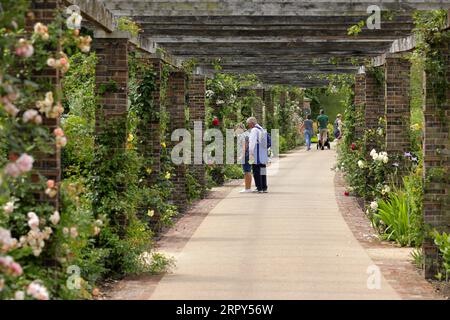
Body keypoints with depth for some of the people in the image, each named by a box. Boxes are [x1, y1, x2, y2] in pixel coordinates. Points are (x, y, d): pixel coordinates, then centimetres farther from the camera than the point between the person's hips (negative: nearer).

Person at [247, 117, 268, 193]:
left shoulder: (254, 130, -10)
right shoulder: (262, 130, 16)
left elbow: (252, 142, -19)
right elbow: (268, 142, 18)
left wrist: (251, 153, -22)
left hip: (256, 156, -8)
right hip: (263, 156, 8)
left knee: (256, 171, -3)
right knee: (262, 171, 12)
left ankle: (259, 188, -5)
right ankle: (264, 188, 14)